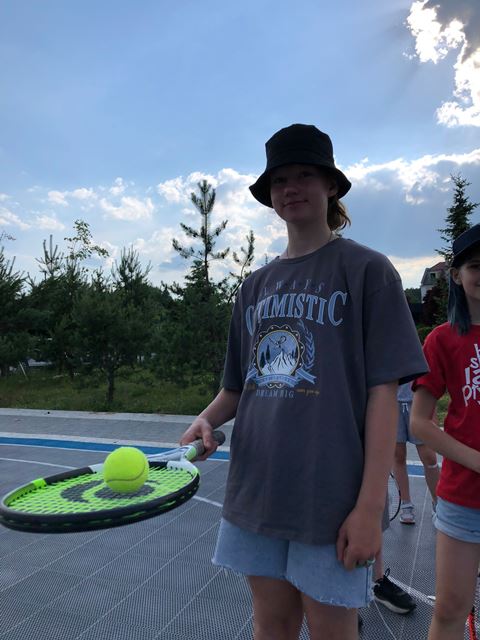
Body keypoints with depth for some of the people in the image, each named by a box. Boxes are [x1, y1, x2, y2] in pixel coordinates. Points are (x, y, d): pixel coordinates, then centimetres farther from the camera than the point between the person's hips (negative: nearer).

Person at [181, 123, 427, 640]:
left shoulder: (367, 270, -4)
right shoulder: (256, 285, 11)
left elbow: (383, 390, -9)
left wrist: (370, 506, -14)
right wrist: (207, 420, -4)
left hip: (331, 496, -4)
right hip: (256, 488, 5)